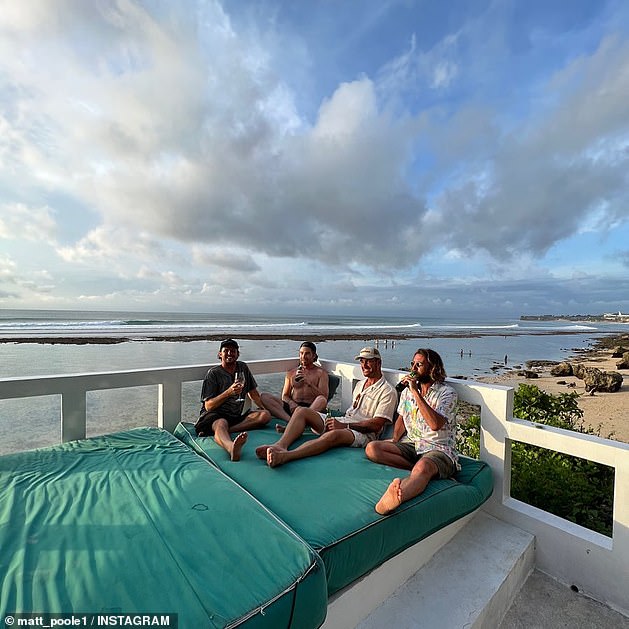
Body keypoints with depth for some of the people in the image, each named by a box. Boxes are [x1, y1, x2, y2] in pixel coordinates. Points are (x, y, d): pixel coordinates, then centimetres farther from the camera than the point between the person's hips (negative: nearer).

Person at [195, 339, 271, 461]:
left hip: (237, 415, 5)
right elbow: (208, 406, -9)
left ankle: (217, 431, -30)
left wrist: (265, 409, 16)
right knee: (221, 423, -38)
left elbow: (253, 392, 24)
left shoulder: (243, 367, 13)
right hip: (215, 415, -5)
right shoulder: (213, 373, -2)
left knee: (265, 415, -20)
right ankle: (231, 447, -74)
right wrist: (229, 392, -21)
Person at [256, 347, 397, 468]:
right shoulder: (360, 384, 23)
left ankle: (284, 456, -56)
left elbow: (376, 425, -12)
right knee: (301, 411, -12)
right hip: (343, 421, 8)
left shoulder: (388, 392, -3)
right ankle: (280, 445, -35)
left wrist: (345, 426, -18)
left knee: (333, 434, -42)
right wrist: (338, 421, 6)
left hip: (364, 433, -7)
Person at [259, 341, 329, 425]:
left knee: (322, 400, -37)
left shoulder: (321, 372, 11)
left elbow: (324, 397, -2)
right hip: (292, 407, 4)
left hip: (312, 408, -3)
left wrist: (308, 382, -14)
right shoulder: (291, 373, 20)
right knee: (264, 396, -15)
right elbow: (284, 396, 16)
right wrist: (291, 403, -7)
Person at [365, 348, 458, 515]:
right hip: (410, 445, 7)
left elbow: (435, 424, -23)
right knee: (372, 448, -16)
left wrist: (416, 392, -23)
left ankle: (394, 498, -69)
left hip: (438, 449, -6)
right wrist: (395, 440, 3)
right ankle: (418, 469, -20)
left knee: (422, 467, -41)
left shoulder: (447, 393, -7)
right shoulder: (407, 391, 14)